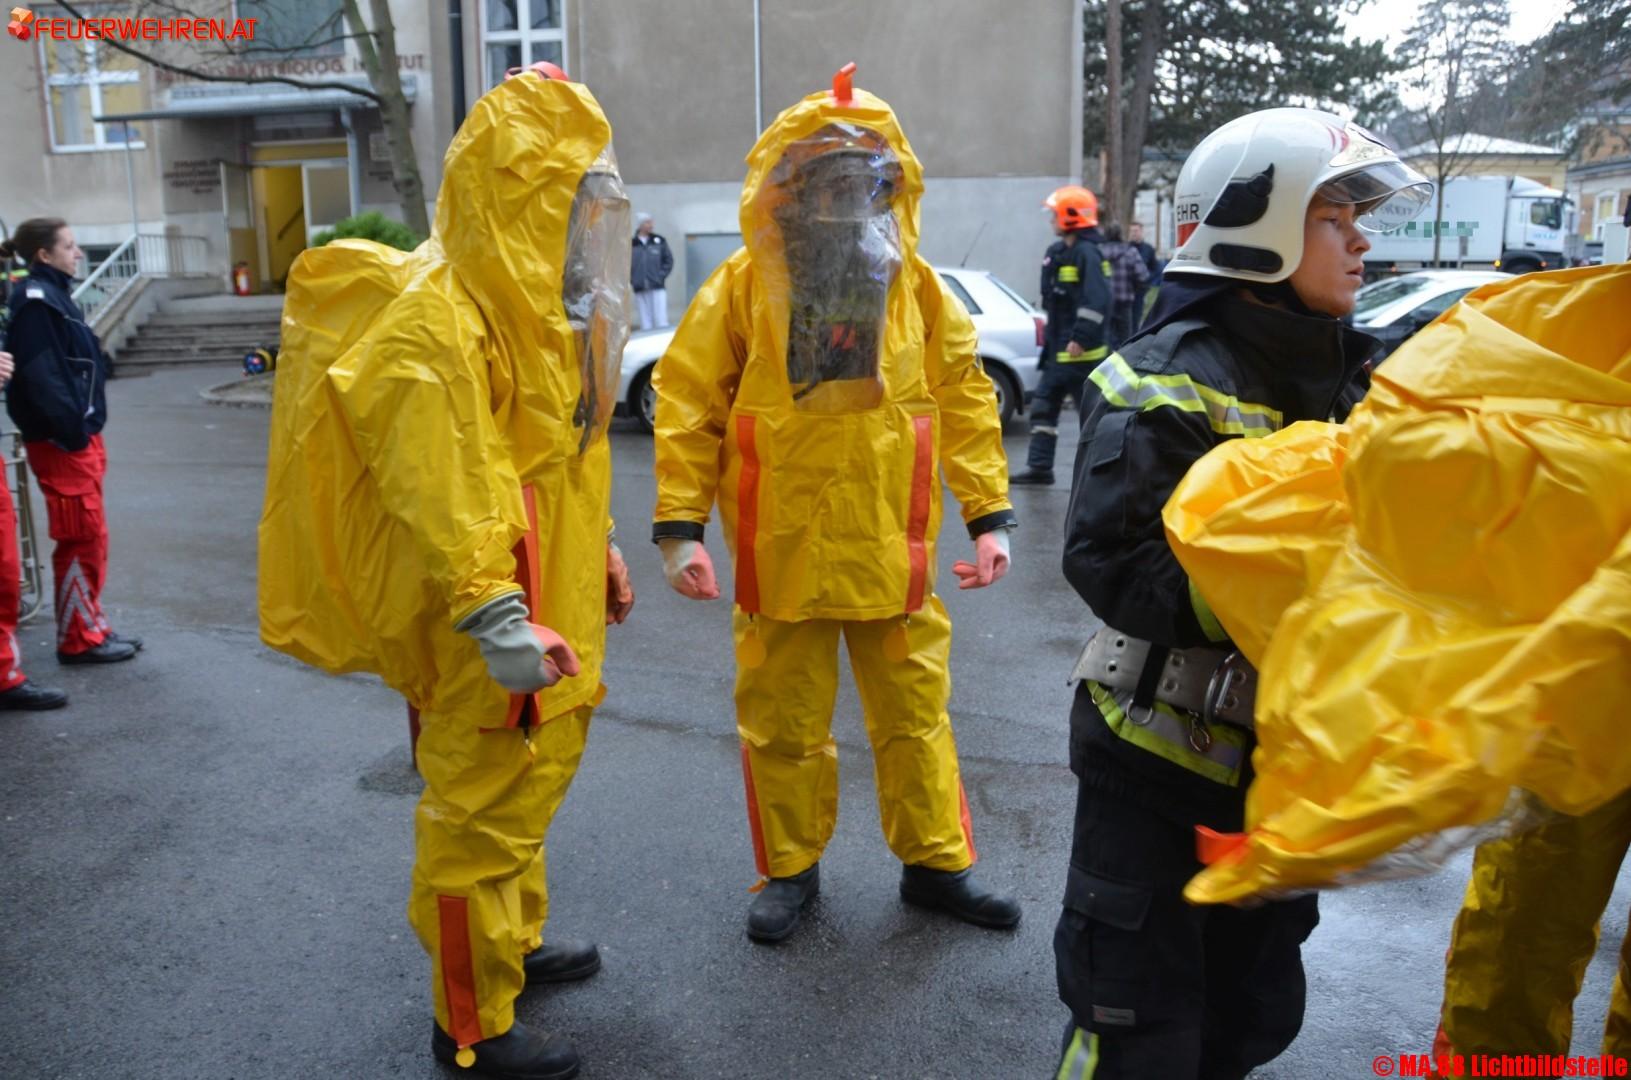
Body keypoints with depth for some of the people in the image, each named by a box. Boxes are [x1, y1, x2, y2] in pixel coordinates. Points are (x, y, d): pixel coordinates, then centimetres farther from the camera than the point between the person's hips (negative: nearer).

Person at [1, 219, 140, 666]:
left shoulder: (53, 293, 14)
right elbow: (40, 375, -23)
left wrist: (86, 428, 11)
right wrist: (71, 430, -21)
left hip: (79, 434, 9)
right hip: (60, 440, -9)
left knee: (89, 537, 14)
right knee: (83, 538, -2)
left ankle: (90, 627, 24)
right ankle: (78, 639, 8)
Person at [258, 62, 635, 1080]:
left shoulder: (535, 301, 11)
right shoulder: (436, 318, -21)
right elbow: (440, 491, -27)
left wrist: (600, 550, 20)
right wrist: (498, 621, -28)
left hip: (552, 597, 10)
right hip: (488, 625, -10)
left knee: (533, 779, 24)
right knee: (481, 811, 3)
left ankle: (517, 937, 45)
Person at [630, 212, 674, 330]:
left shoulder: (659, 241, 4)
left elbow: (669, 260, 7)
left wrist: (661, 275, -2)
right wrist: (632, 278, -5)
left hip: (657, 288, 0)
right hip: (640, 290, 0)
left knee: (661, 321, -6)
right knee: (645, 323, 3)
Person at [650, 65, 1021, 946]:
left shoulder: (915, 285, 2)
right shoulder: (742, 285, -4)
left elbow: (965, 401, 4)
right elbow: (686, 404, -5)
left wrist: (989, 515, -1)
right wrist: (679, 526, -12)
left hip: (894, 552, 2)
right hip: (780, 556, -1)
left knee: (915, 714, 13)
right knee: (782, 723, 12)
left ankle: (935, 863, 31)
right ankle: (790, 870, 32)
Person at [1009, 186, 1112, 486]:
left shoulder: (1087, 253, -16)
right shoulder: (1058, 252, 13)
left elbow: (1097, 301, -24)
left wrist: (1081, 338, -27)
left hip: (1080, 351, -10)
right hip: (1057, 349, 10)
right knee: (1043, 406, 11)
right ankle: (1039, 467, 16)